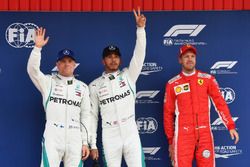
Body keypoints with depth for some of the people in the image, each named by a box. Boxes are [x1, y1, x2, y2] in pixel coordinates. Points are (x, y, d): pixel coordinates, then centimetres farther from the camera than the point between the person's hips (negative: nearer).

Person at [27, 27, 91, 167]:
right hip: (52, 136, -2)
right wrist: (38, 47, -22)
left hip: (75, 138, 2)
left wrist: (85, 142, 6)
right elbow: (32, 70, -10)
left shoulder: (82, 87, 12)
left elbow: (86, 116, 11)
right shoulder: (49, 82, 8)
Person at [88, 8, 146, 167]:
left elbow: (139, 54, -9)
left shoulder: (128, 75, 4)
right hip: (109, 138, 0)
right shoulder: (95, 85, 5)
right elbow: (93, 115, 6)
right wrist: (93, 144, 3)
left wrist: (140, 28, -22)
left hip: (131, 135, 0)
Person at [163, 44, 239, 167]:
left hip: (205, 133, 1)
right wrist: (170, 140, 8)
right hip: (183, 135, -1)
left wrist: (230, 126, -7)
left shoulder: (207, 79, 5)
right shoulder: (172, 84, 4)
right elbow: (168, 113, 8)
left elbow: (220, 103, 3)